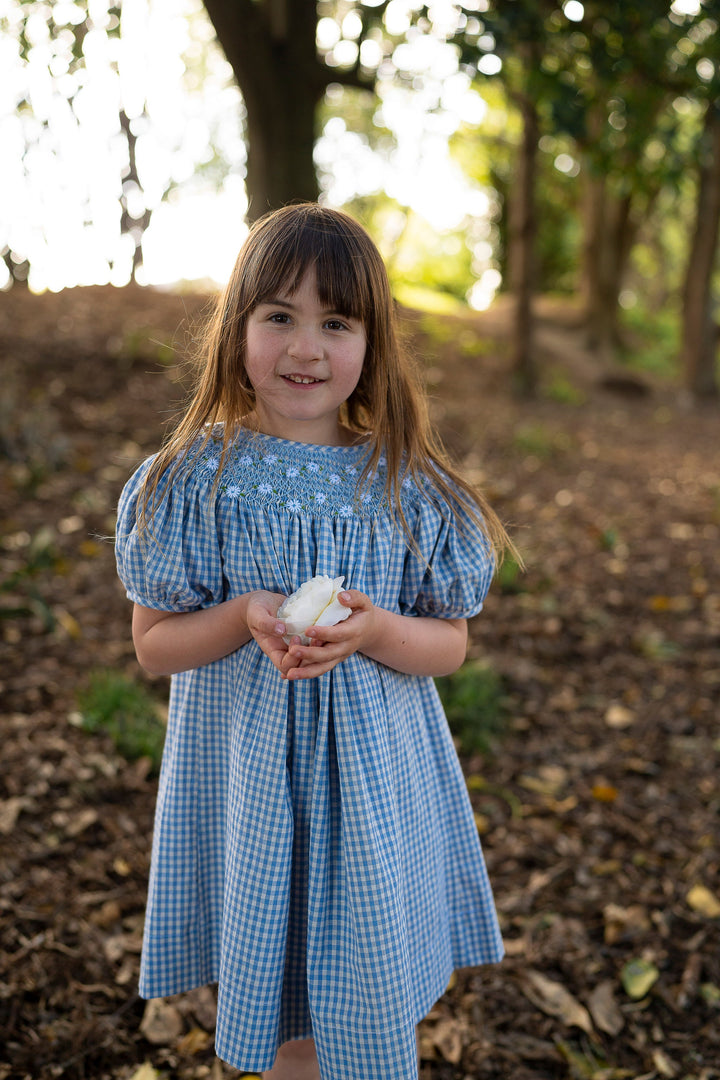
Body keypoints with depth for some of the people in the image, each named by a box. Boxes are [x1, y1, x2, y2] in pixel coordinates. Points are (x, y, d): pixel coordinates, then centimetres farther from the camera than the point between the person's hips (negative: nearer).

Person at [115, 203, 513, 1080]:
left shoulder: (408, 485, -6)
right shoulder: (196, 479, -8)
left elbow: (450, 646, 0)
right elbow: (154, 645, -3)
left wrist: (373, 630, -20)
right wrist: (246, 619, -21)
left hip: (372, 775, 1)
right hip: (247, 770, 0)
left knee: (371, 1005, 14)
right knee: (275, 1006, 16)